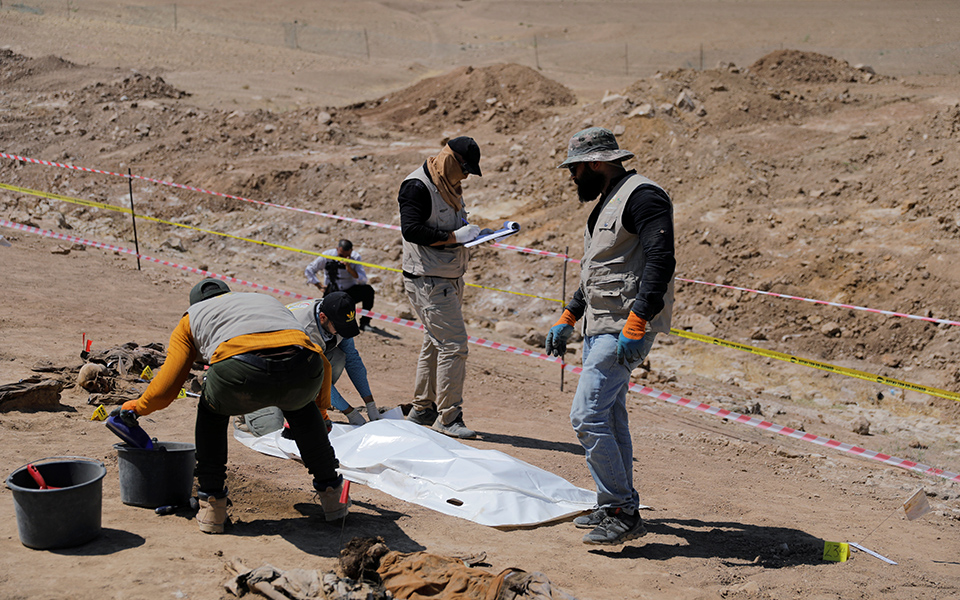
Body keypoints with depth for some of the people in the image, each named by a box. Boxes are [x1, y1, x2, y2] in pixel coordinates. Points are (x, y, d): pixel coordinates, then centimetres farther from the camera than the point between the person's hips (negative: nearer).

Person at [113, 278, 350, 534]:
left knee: (212, 410, 33)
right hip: (304, 372, 3)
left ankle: (212, 505, 29)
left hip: (240, 371, -3)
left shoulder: (192, 315, 35)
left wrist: (137, 407, 49)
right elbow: (321, 362, 37)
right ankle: (331, 493, 39)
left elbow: (165, 389, 28)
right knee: (301, 408, 39)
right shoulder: (268, 300, 42)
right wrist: (320, 405, 54)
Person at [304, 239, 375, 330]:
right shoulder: (327, 256, -11)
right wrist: (320, 286, -6)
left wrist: (349, 269, -33)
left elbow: (364, 280, -19)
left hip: (350, 293, 1)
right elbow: (308, 270, 2)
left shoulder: (356, 257, -9)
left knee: (368, 290, -28)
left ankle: (365, 322, -13)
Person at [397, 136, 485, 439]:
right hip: (428, 281, -10)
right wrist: (454, 236, -25)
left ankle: (422, 408, 26)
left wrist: (473, 232, 5)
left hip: (450, 280, 10)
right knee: (453, 344, -12)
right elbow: (411, 229, -24)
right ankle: (448, 417, -6)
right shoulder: (417, 186, -15)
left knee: (435, 343, 15)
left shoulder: (449, 186, 14)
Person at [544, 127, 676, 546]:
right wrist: (567, 320, 25)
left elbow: (661, 261, -24)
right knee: (610, 418, 14)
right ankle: (617, 508, 24)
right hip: (599, 327, 10)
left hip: (624, 331, -10)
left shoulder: (641, 195, -13)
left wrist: (636, 324, -28)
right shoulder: (607, 202, 19)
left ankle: (622, 513, -7)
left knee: (587, 416, -14)